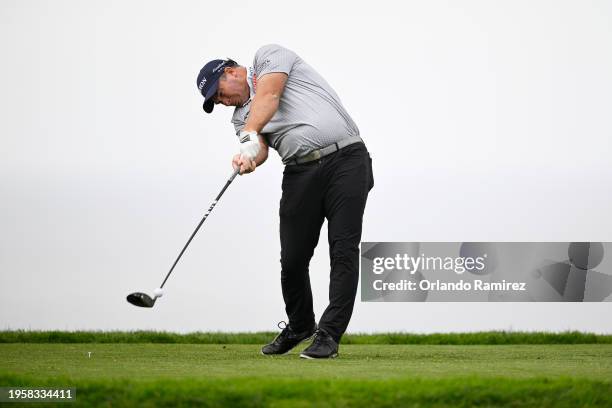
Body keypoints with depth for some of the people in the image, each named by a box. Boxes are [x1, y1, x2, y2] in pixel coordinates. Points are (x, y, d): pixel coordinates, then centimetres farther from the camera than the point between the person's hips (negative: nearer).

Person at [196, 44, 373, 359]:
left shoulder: (268, 56, 6)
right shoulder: (241, 116, 18)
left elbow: (268, 96, -15)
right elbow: (260, 151, -4)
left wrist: (250, 135, -30)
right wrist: (246, 158, -28)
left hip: (346, 159, -6)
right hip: (300, 173, 6)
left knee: (343, 249, -12)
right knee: (292, 259, 1)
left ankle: (329, 335, -11)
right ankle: (300, 325, 25)